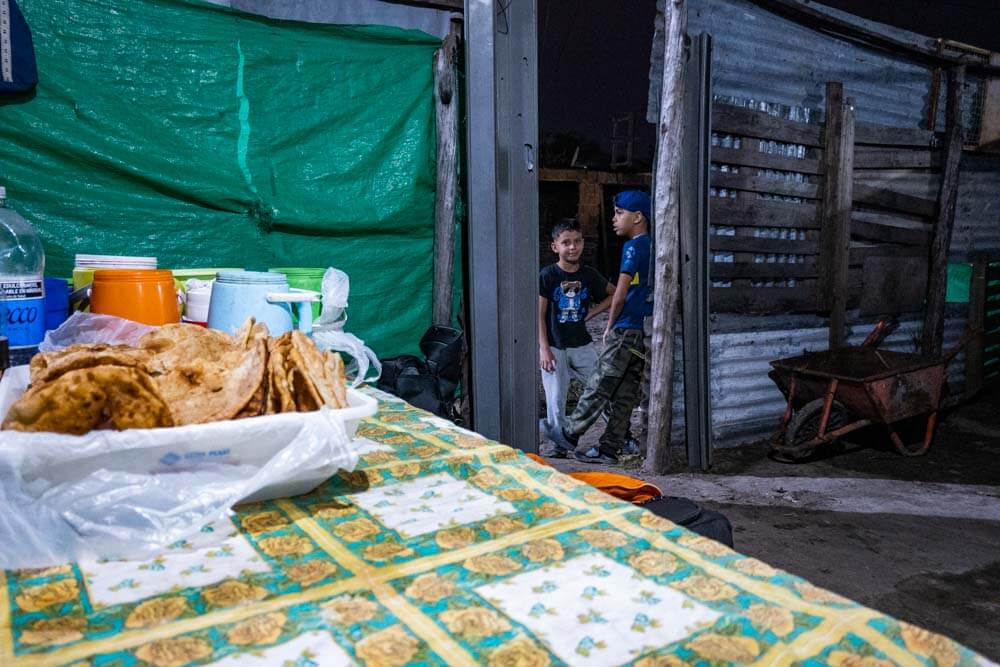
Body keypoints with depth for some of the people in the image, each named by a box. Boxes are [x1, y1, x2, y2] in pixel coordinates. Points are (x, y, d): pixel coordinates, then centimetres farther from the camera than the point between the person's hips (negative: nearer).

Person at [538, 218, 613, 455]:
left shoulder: (589, 274, 1)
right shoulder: (548, 275, -8)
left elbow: (613, 295, 17)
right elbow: (539, 315, -8)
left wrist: (591, 312, 2)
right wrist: (544, 349, -13)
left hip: (582, 344, 3)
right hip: (554, 347, -3)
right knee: (556, 398, 1)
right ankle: (559, 443, 16)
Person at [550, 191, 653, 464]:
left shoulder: (633, 246, -10)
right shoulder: (652, 246, 15)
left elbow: (620, 293, -14)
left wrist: (610, 325, -1)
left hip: (626, 329, -8)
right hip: (645, 331, 8)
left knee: (599, 386, 3)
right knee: (625, 393, 9)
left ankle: (570, 434, 15)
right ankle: (608, 449, 14)